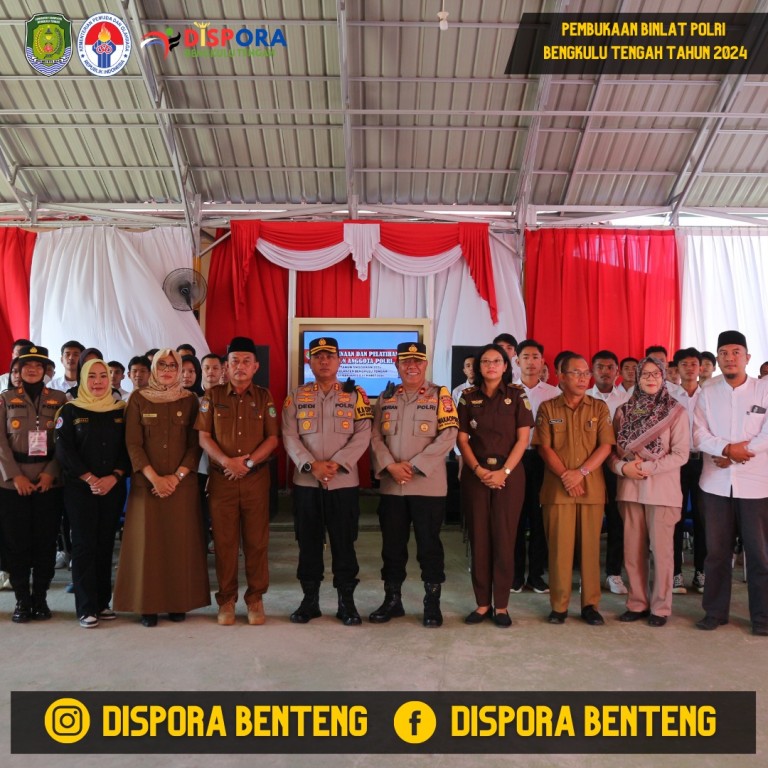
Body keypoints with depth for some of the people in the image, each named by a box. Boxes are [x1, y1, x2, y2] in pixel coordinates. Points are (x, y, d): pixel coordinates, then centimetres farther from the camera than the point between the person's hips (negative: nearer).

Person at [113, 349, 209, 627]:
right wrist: (154, 478, -13)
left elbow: (195, 444, 2)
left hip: (182, 483, 1)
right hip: (146, 482, 0)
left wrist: (177, 477, -11)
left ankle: (179, 602, 13)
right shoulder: (138, 399, 3)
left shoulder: (189, 400, 5)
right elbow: (133, 443, -3)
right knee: (148, 541, 0)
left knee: (180, 541, 2)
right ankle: (148, 604, 10)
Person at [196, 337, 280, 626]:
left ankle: (255, 597, 16)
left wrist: (248, 463, -13)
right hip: (221, 479, 0)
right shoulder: (212, 396, 6)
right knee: (224, 540, 4)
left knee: (256, 541, 4)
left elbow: (273, 438, 1)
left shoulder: (264, 397, 7)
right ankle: (226, 599, 16)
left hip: (256, 479, 0)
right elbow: (204, 436, 0)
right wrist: (226, 461, -15)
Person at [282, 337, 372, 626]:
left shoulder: (355, 394, 4)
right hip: (306, 482, 1)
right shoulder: (296, 396, 7)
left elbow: (363, 435, -4)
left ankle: (346, 600, 15)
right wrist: (312, 465, -16)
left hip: (344, 481, -1)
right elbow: (290, 436, -2)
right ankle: (310, 599, 20)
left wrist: (337, 463, -16)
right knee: (308, 542, 8)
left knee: (344, 542, 4)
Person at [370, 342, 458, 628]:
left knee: (429, 545, 3)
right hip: (391, 485, 4)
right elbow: (375, 435, 5)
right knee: (392, 545, 11)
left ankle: (432, 604, 16)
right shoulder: (386, 397, 11)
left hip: (428, 485, -3)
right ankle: (392, 600, 24)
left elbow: (448, 436, -10)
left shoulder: (440, 395, -1)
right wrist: (390, 466, -12)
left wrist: (414, 466, -15)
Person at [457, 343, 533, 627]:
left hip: (509, 474, -1)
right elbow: (462, 439, 4)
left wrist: (504, 471, -12)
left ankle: (501, 605, 8)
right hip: (475, 474, 2)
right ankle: (482, 603, 12)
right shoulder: (468, 397, 7)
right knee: (479, 538, 3)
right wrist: (479, 470, -10)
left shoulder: (516, 395, 3)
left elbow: (522, 438, -1)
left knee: (504, 538, 0)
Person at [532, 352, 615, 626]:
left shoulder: (599, 408, 8)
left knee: (590, 546, 4)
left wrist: (581, 472, -12)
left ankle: (590, 604, 14)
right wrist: (565, 476, -12)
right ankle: (559, 605, 10)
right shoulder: (548, 408, 6)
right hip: (558, 488, -1)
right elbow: (544, 447, 0)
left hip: (592, 487, 1)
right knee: (559, 546, 1)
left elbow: (605, 446, 0)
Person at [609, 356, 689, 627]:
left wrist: (646, 467, -15)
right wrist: (622, 467, -13)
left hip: (662, 488, -3)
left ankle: (660, 607, 14)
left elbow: (681, 454, -7)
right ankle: (637, 603, 19)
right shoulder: (624, 411, 7)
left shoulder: (676, 411, -2)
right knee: (633, 550, 7)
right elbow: (612, 450, 7)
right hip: (630, 488, 3)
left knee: (661, 550, 2)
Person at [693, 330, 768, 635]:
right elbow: (700, 435, -2)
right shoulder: (707, 393, 5)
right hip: (716, 483, 2)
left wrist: (741, 450, -14)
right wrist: (727, 449, -16)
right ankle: (715, 611, 20)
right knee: (716, 550, 9)